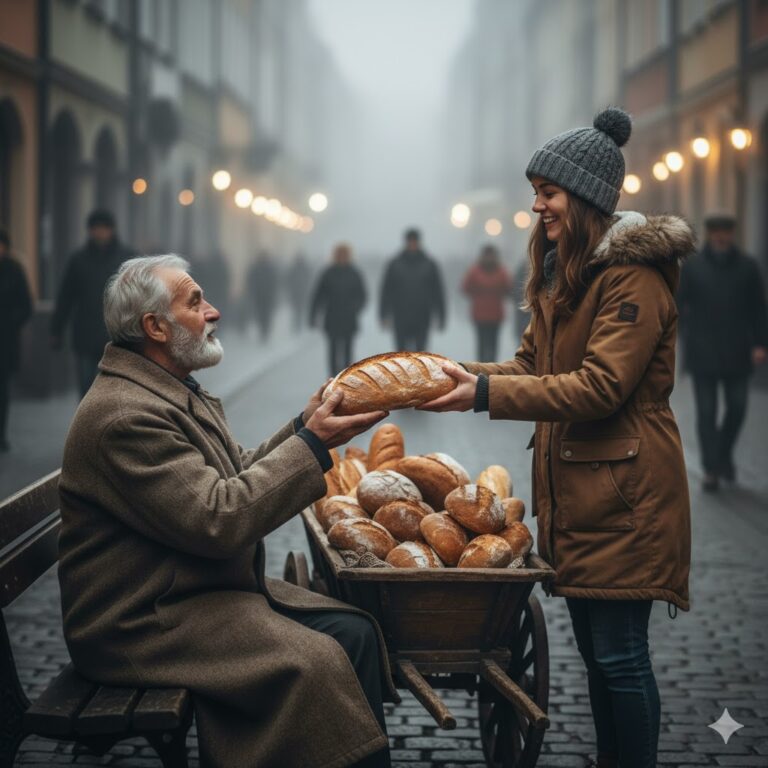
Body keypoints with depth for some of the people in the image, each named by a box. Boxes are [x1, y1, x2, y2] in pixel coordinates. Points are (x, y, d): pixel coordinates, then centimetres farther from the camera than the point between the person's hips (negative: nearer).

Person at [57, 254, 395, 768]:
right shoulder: (126, 414, -21)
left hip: (211, 589, 10)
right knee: (316, 662, -25)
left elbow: (239, 475, 15)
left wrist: (304, 426, 1)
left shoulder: (176, 393, 13)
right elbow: (216, 521, -26)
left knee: (354, 631, -4)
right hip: (145, 622, -10)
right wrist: (312, 445, -21)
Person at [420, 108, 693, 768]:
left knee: (619, 655, -5)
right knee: (594, 647, 15)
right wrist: (462, 374, -3)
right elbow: (533, 364, 14)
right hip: (571, 489, 9)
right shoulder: (560, 272, 16)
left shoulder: (634, 277, -15)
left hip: (623, 495, -9)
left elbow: (600, 386, -23)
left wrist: (485, 394, -25)